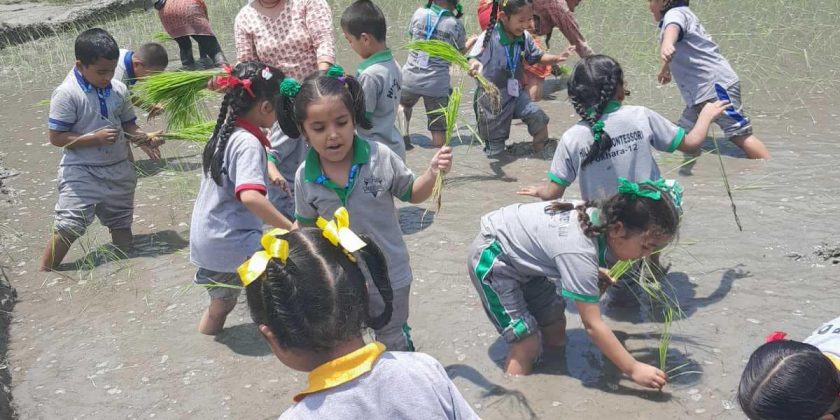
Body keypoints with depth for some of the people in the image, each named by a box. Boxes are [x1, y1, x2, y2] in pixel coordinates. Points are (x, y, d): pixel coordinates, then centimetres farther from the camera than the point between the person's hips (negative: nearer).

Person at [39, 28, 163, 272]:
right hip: (81, 173, -5)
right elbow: (56, 137, -16)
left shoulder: (118, 90, 0)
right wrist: (95, 138, -23)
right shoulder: (67, 94, -16)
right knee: (68, 228, -9)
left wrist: (144, 140, -9)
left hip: (119, 170, 5)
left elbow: (128, 124, 12)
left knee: (121, 224, 17)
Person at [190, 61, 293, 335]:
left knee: (222, 304, 27)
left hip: (206, 243, 10)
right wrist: (290, 228, -36)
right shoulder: (248, 143, -20)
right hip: (232, 245, -10)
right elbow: (250, 196, -35)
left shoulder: (225, 133, 7)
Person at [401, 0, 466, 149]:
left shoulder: (420, 13, -2)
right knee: (439, 129, 6)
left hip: (411, 77, 2)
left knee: (404, 105, 33)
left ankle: (403, 135, 21)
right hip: (437, 83, -2)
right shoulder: (456, 25, -5)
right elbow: (460, 52, 10)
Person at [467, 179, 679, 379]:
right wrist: (633, 369, -28)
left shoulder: (601, 215, -14)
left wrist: (595, 274, -5)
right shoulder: (580, 252, -36)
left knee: (555, 328, 9)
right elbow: (592, 325, -32)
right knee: (527, 343, -12)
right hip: (491, 257, -9)